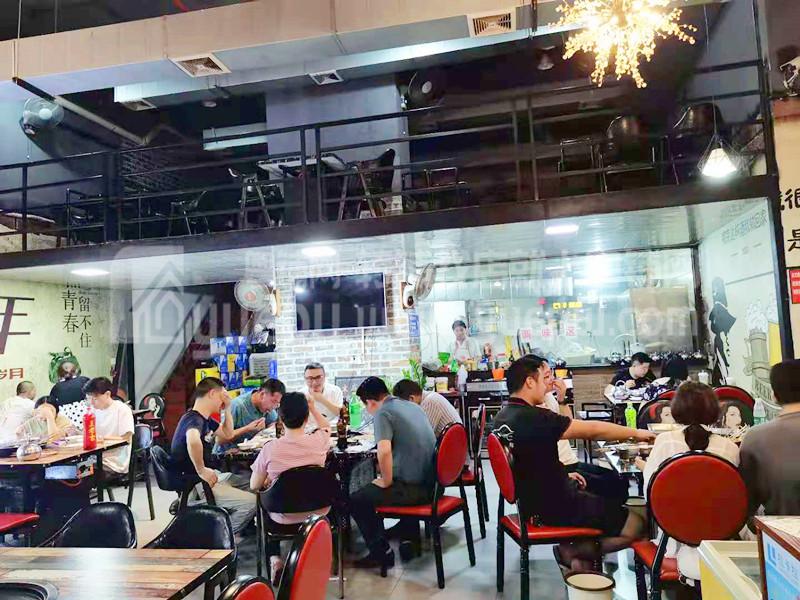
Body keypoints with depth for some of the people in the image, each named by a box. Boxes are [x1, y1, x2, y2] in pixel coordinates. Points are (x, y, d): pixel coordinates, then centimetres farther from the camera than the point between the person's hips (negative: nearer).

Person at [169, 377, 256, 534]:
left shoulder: (205, 419, 11)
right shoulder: (193, 419, -20)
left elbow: (227, 434, 26)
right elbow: (193, 440, -44)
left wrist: (227, 408, 13)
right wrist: (201, 470, -31)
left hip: (210, 476, 10)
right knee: (250, 502, -19)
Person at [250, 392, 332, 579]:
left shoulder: (270, 449, -22)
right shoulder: (319, 442, -17)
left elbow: (254, 486, -5)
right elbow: (326, 427, 10)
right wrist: (313, 408, 9)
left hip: (284, 517, -1)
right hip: (317, 513, 2)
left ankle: (274, 559, 18)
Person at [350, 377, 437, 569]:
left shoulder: (382, 413, -11)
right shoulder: (413, 406, 13)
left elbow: (384, 451, -26)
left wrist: (386, 481, -10)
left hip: (415, 488, -8)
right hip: (432, 482, 8)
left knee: (356, 501, 6)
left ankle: (382, 553, 10)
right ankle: (410, 539, 32)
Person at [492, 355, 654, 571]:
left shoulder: (502, 416, 1)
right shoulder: (533, 418, -27)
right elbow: (592, 430, -20)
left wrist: (564, 474, 10)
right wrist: (636, 433, -7)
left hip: (530, 500, 9)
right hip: (555, 507, -9)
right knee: (636, 525, -2)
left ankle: (579, 548, 12)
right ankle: (575, 551, 4)